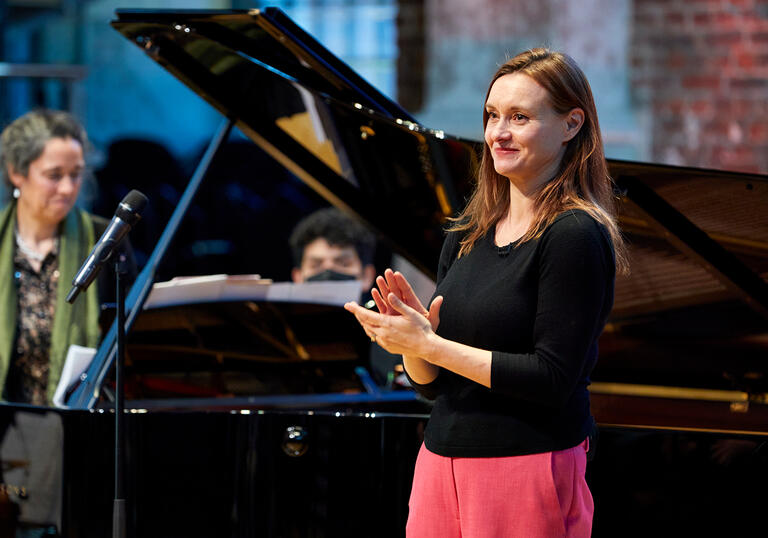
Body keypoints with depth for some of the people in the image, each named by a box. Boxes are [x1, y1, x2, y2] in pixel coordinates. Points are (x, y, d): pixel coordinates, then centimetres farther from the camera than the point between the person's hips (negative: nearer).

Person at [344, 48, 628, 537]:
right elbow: (432, 385, 11)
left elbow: (552, 378, -17)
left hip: (528, 472, -6)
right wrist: (412, 338, -11)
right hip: (443, 459, 6)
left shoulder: (576, 235, -11)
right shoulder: (468, 236, 10)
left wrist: (428, 345, -16)